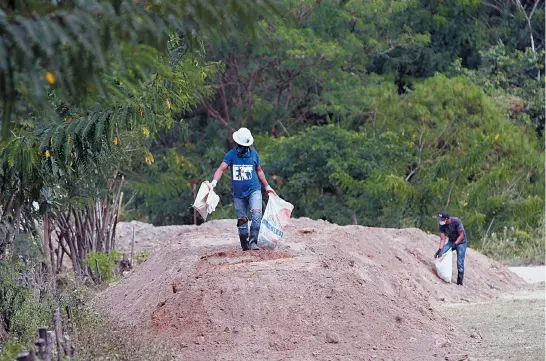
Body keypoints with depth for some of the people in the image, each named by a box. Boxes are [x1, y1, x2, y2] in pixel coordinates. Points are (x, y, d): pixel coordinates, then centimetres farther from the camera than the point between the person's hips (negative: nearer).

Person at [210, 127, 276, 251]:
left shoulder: (253, 154, 4)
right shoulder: (231, 155, -3)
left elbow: (259, 171, 17)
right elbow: (221, 169, -12)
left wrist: (267, 187, 21)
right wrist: (214, 182, -28)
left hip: (254, 190, 0)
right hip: (238, 193, 0)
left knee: (256, 213, -20)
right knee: (242, 219, 5)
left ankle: (253, 242, -23)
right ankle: (245, 245, 16)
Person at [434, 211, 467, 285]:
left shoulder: (456, 221, -29)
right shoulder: (441, 225, -17)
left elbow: (461, 236, -22)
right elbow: (442, 238, -15)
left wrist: (455, 244, -31)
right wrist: (440, 249, -28)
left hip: (461, 242, -4)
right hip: (451, 241, 4)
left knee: (460, 262, -8)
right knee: (441, 254, -13)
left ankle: (460, 281, 4)